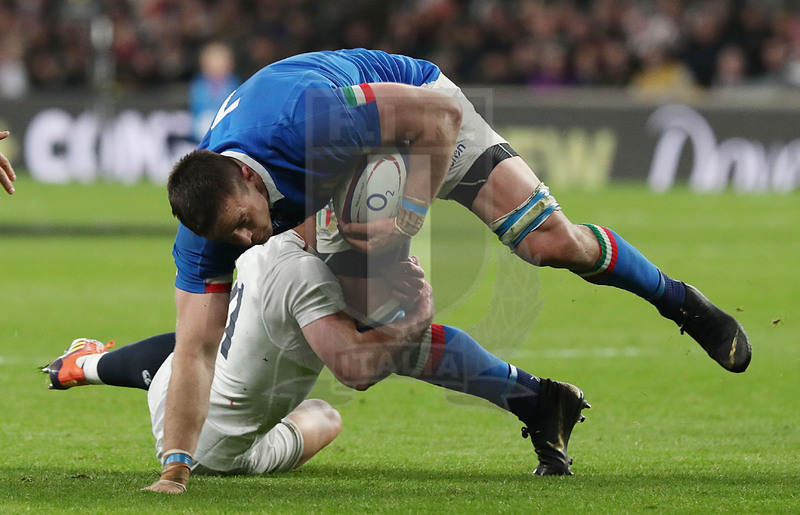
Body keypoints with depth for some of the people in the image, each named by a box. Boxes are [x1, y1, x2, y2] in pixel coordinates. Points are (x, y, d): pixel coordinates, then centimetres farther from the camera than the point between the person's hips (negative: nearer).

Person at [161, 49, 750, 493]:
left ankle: (679, 300, 11)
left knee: (552, 240, -17)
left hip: (422, 116, -4)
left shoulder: (301, 117, -44)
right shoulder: (208, 218, -29)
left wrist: (410, 218, -34)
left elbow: (440, 111, -32)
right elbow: (195, 350, -26)